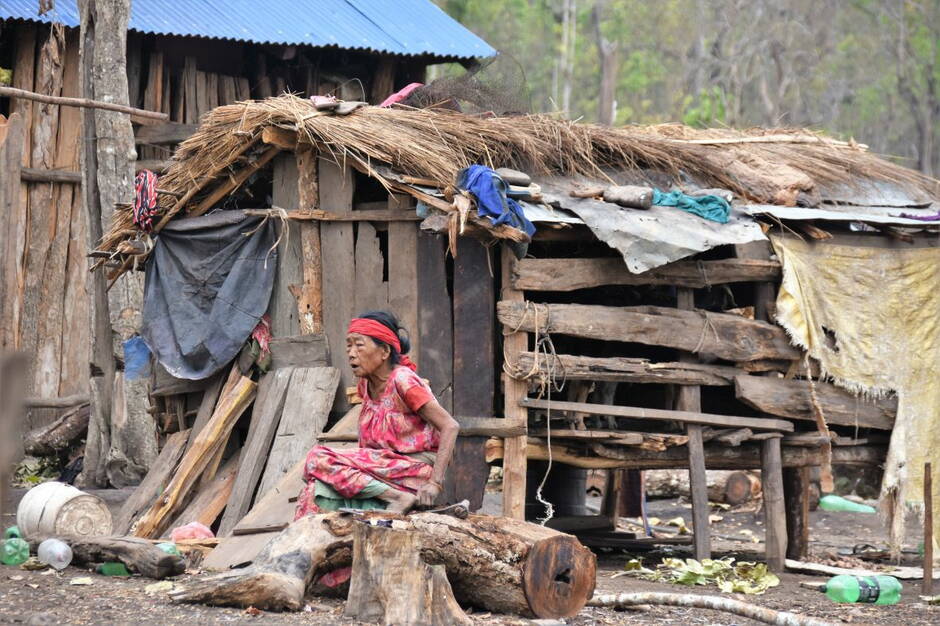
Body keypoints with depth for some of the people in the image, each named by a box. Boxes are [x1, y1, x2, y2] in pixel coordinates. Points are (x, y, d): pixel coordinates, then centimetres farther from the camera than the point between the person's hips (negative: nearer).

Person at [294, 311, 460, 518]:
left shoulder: (402, 381, -14)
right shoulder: (366, 384, 10)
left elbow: (450, 427, -19)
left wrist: (435, 483, -26)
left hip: (415, 469, -8)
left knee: (319, 459, -20)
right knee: (318, 491, -12)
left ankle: (397, 497, -22)